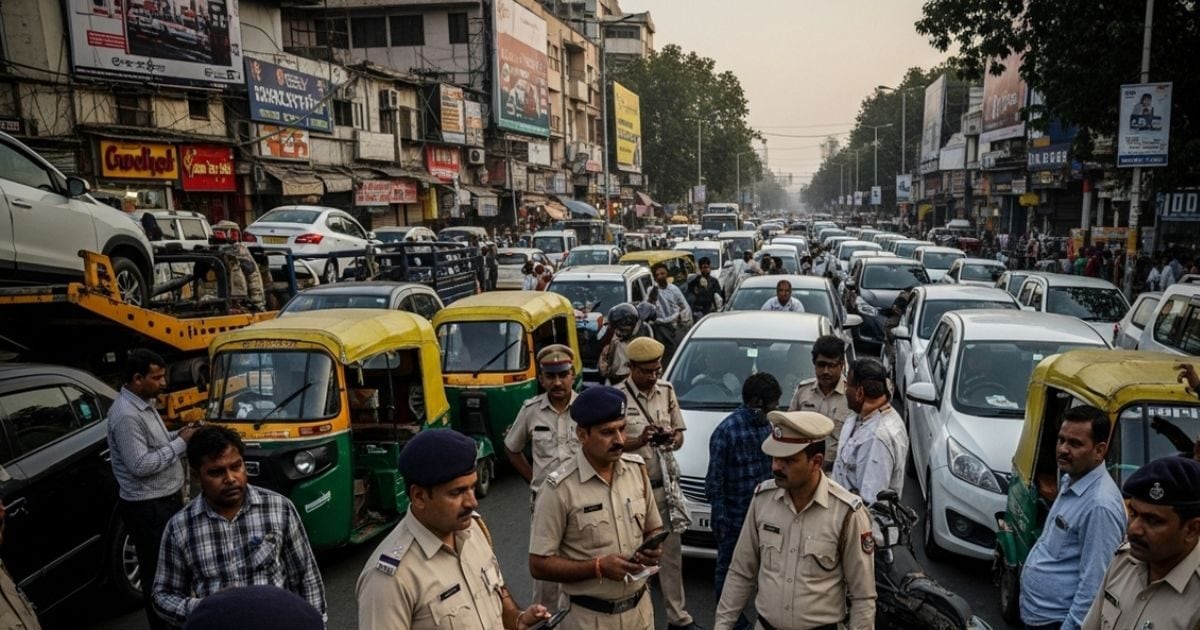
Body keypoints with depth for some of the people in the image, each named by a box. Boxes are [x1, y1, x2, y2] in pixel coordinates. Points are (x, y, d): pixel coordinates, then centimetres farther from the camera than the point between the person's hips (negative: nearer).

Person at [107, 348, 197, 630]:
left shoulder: (144, 403, 8)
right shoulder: (126, 415, -24)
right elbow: (140, 465, -26)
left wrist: (179, 435, 3)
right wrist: (181, 443, -21)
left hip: (166, 498, 10)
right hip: (148, 507, -10)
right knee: (158, 571, 3)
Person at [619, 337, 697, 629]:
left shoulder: (667, 390, 4)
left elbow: (679, 433, 9)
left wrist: (672, 439, -14)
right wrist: (639, 441, -26)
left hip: (665, 485, 4)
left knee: (671, 552, 10)